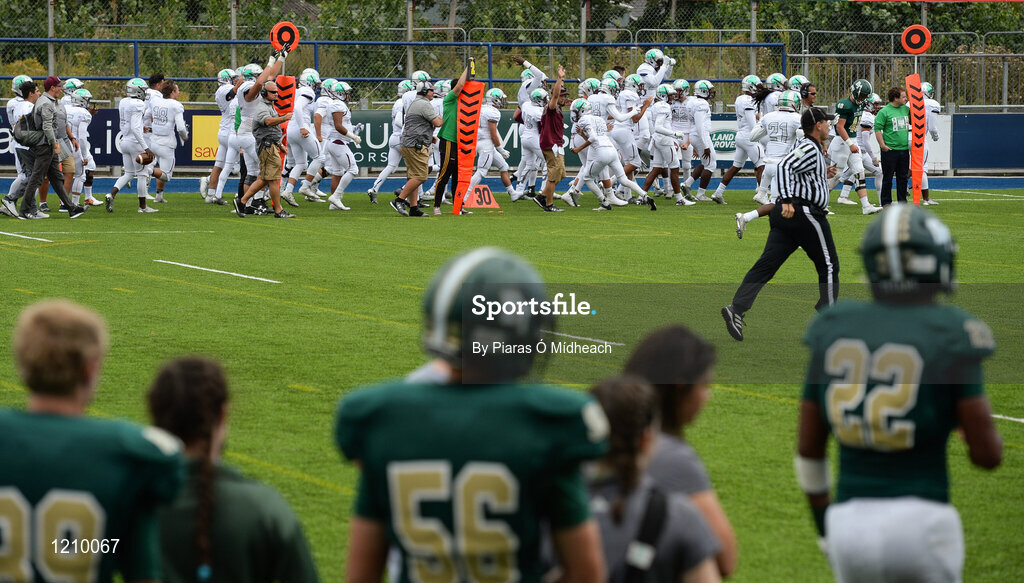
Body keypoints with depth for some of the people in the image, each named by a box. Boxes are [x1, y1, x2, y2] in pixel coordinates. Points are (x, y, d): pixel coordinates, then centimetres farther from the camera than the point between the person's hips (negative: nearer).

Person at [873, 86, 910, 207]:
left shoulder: (906, 110, 10)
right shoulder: (884, 112, -8)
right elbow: (878, 129, -9)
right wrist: (882, 145, -15)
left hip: (904, 149, 6)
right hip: (890, 150, -6)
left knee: (903, 177, 10)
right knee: (888, 177, 0)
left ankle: (902, 201, 18)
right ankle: (886, 202, 6)